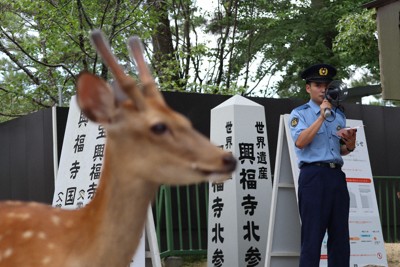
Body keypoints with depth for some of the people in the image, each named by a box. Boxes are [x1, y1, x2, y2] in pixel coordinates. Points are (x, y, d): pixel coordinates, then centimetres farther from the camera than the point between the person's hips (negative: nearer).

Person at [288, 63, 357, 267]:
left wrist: (350, 144, 1)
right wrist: (322, 116, -14)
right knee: (312, 235, -6)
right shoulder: (299, 113, 3)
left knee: (340, 235, 5)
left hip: (337, 175, 6)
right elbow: (300, 142, -14)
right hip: (314, 175, -6)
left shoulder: (338, 115, 19)